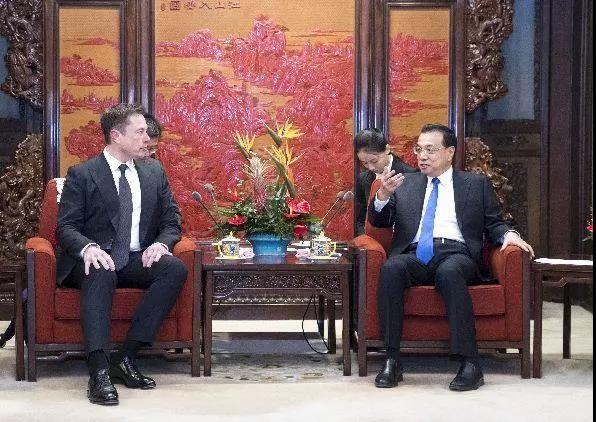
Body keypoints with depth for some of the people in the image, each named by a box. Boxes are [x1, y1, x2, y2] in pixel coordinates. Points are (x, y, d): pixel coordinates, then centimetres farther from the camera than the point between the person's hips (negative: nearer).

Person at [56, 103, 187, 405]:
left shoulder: (154, 171, 13)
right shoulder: (81, 174, 1)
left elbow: (171, 221, 13)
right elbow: (65, 227, -4)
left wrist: (161, 243, -11)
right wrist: (88, 248, -27)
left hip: (138, 260, 4)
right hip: (95, 260, -4)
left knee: (176, 269, -27)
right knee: (101, 273, -38)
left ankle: (125, 357, -26)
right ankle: (99, 370, -44)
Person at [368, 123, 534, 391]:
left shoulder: (476, 184, 20)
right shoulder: (406, 184, 24)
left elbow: (493, 224, 17)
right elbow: (379, 221, 17)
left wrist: (508, 234, -6)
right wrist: (383, 195, -4)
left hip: (456, 254, -2)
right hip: (415, 255, 2)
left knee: (449, 272, -38)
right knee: (391, 268, -33)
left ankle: (469, 364, -38)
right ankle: (392, 361, -31)